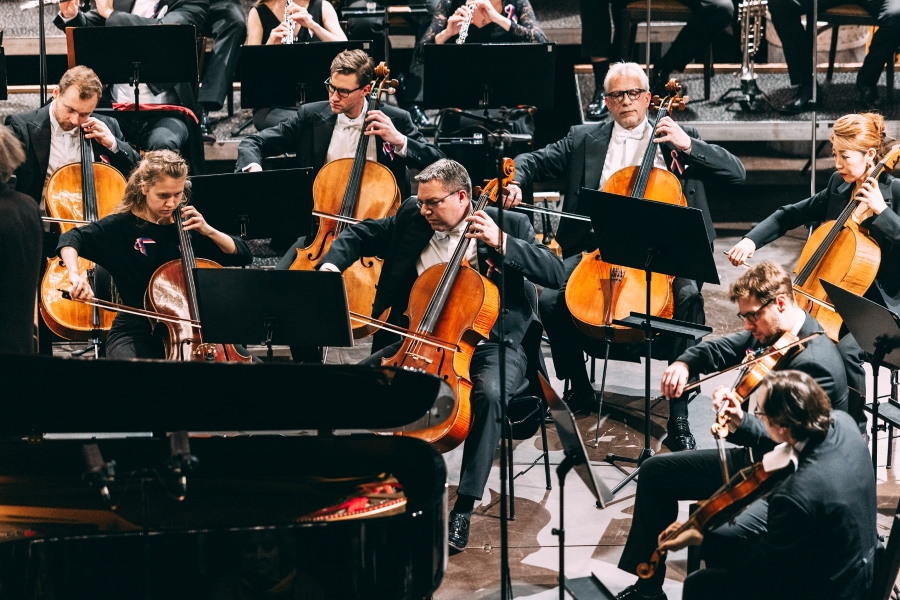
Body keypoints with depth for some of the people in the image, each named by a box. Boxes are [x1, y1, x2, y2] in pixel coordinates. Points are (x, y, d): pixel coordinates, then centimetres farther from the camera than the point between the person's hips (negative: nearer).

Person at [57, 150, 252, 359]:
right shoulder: (122, 225, -3)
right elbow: (71, 239, -13)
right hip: (136, 333, -3)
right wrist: (75, 275, -32)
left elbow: (243, 255, 7)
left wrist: (209, 231, -9)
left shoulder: (188, 223, 6)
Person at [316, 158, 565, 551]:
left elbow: (555, 274, -15)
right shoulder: (411, 219, 5)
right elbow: (359, 235, 17)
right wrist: (332, 264, -4)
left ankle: (464, 508, -31)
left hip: (489, 342, -4)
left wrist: (502, 243, -24)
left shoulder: (510, 226, -5)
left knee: (489, 393, -36)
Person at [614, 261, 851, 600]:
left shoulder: (815, 362, -29)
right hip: (755, 457, 10)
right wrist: (685, 364, -11)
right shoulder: (769, 335, -1)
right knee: (656, 471, 17)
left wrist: (742, 425, -51)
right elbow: (718, 351, 12)